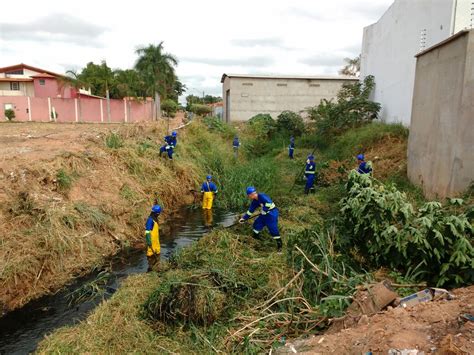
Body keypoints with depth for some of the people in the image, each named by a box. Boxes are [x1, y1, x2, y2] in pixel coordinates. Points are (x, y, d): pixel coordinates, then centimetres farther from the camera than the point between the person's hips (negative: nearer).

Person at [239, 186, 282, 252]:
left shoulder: (261, 196, -23)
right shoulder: (255, 201, 6)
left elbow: (269, 203, -35)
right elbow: (250, 210, 15)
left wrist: (264, 211, -20)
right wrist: (244, 218, 15)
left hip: (272, 213, -10)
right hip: (265, 213, 10)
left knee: (273, 228, -11)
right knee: (257, 224, 15)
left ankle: (279, 245, -1)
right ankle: (256, 237, 35)